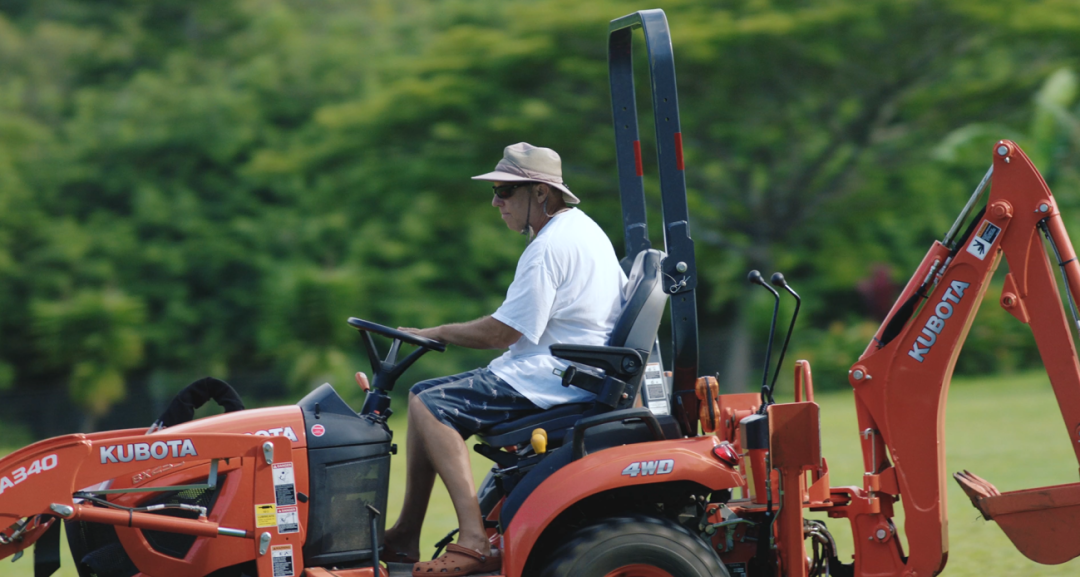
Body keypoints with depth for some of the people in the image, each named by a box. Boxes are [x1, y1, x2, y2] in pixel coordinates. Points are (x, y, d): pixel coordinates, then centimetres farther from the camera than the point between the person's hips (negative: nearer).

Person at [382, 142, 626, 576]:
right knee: (422, 395, 10)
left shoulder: (548, 248, -17)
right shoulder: (581, 228, 17)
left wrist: (434, 334, -5)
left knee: (430, 407, -20)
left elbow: (503, 332, -19)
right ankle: (405, 537, 6)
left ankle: (474, 542, -28)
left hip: (550, 378, -11)